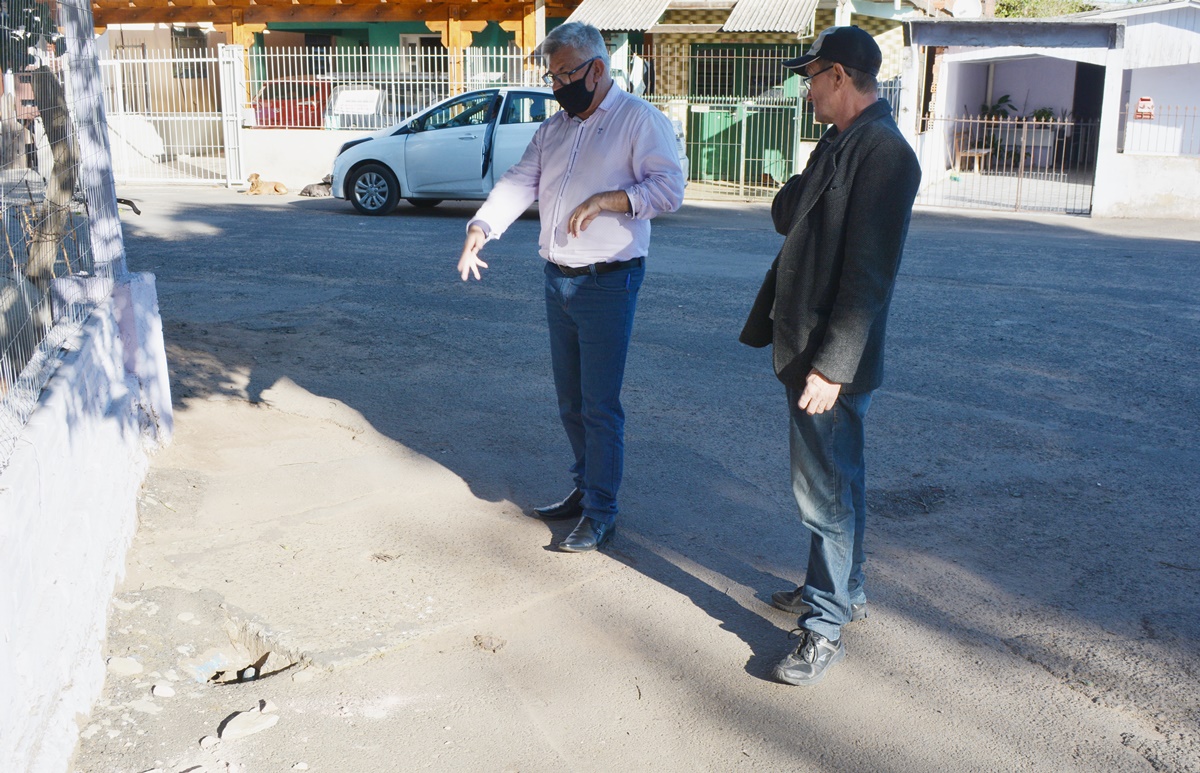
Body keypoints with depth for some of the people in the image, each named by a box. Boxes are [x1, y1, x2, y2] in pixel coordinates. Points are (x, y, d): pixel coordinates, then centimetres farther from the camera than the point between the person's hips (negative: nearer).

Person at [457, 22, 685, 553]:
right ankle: (584, 488, 31)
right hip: (558, 280, 7)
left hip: (607, 284, -7)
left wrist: (606, 200, -27)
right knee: (569, 400, 15)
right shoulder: (554, 128, 14)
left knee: (599, 404, -3)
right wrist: (479, 230, -9)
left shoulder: (639, 119, -6)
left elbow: (669, 189, -15)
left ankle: (601, 513, 9)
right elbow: (518, 184, 6)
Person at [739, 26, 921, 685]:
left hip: (832, 361, -10)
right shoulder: (839, 142, 14)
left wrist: (831, 366, -24)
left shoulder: (883, 152, -18)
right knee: (832, 478, 21)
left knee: (827, 489, -1)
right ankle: (842, 588, 37)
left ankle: (825, 627, 13)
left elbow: (870, 272, -23)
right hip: (804, 347, 10)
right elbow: (789, 221, 20)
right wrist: (792, 198, 1)